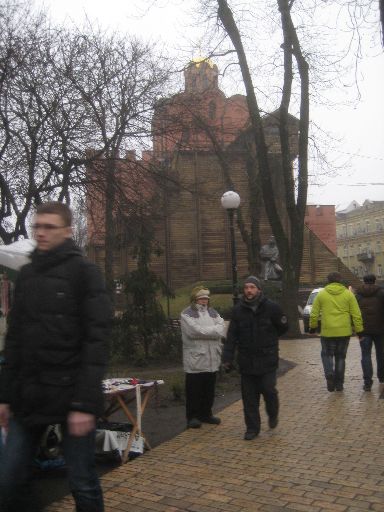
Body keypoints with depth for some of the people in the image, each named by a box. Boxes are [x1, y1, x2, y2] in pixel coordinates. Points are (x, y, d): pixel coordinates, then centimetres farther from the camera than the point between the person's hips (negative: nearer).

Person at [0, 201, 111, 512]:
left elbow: (96, 340, -12)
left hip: (71, 395, -5)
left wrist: (86, 402, -18)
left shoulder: (83, 271, -5)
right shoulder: (26, 274, 12)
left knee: (83, 484, 5)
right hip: (29, 395, 6)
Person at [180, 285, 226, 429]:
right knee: (194, 390, 1)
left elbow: (221, 329, 1)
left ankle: (206, 414, 26)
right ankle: (193, 416, 12)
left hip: (212, 359, 6)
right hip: (195, 359, -6)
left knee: (209, 389, 13)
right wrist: (214, 330, -10)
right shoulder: (186, 314, -4)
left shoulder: (213, 312, 16)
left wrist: (205, 331, -15)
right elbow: (195, 331, -19)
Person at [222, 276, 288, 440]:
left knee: (268, 390, -3)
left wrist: (268, 338, 6)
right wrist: (227, 358, -9)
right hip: (246, 360, 2)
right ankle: (252, 428, 20)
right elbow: (231, 336, -2)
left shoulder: (271, 307, -5)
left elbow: (283, 327, 7)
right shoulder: (238, 310, 0)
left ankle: (273, 415, 29)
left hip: (267, 359, -2)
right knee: (249, 396, 6)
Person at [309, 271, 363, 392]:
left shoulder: (321, 294, 0)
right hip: (344, 331, 1)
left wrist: (313, 327, 17)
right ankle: (339, 384, 17)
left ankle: (329, 375, -10)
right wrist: (359, 330, 6)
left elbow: (314, 314, 3)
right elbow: (356, 314, -1)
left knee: (327, 354, 15)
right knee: (340, 356, 14)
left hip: (327, 331, -1)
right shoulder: (348, 294, 1)